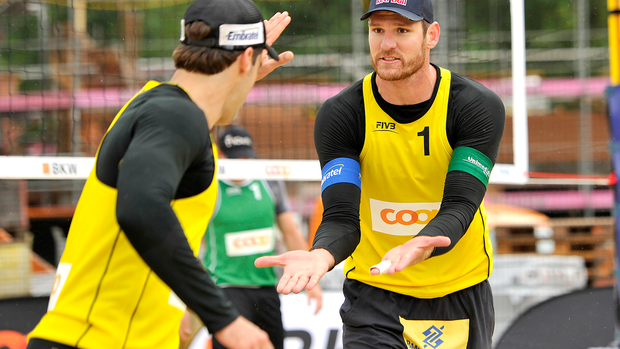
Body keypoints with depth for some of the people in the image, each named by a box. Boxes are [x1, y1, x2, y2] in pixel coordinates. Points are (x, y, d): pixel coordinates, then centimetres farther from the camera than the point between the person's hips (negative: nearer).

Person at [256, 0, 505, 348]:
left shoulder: (480, 107, -13)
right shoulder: (340, 114, -11)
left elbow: (460, 206, -22)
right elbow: (341, 217, -18)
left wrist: (419, 247, -45)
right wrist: (322, 254, -42)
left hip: (459, 289, 1)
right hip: (373, 292, -1)